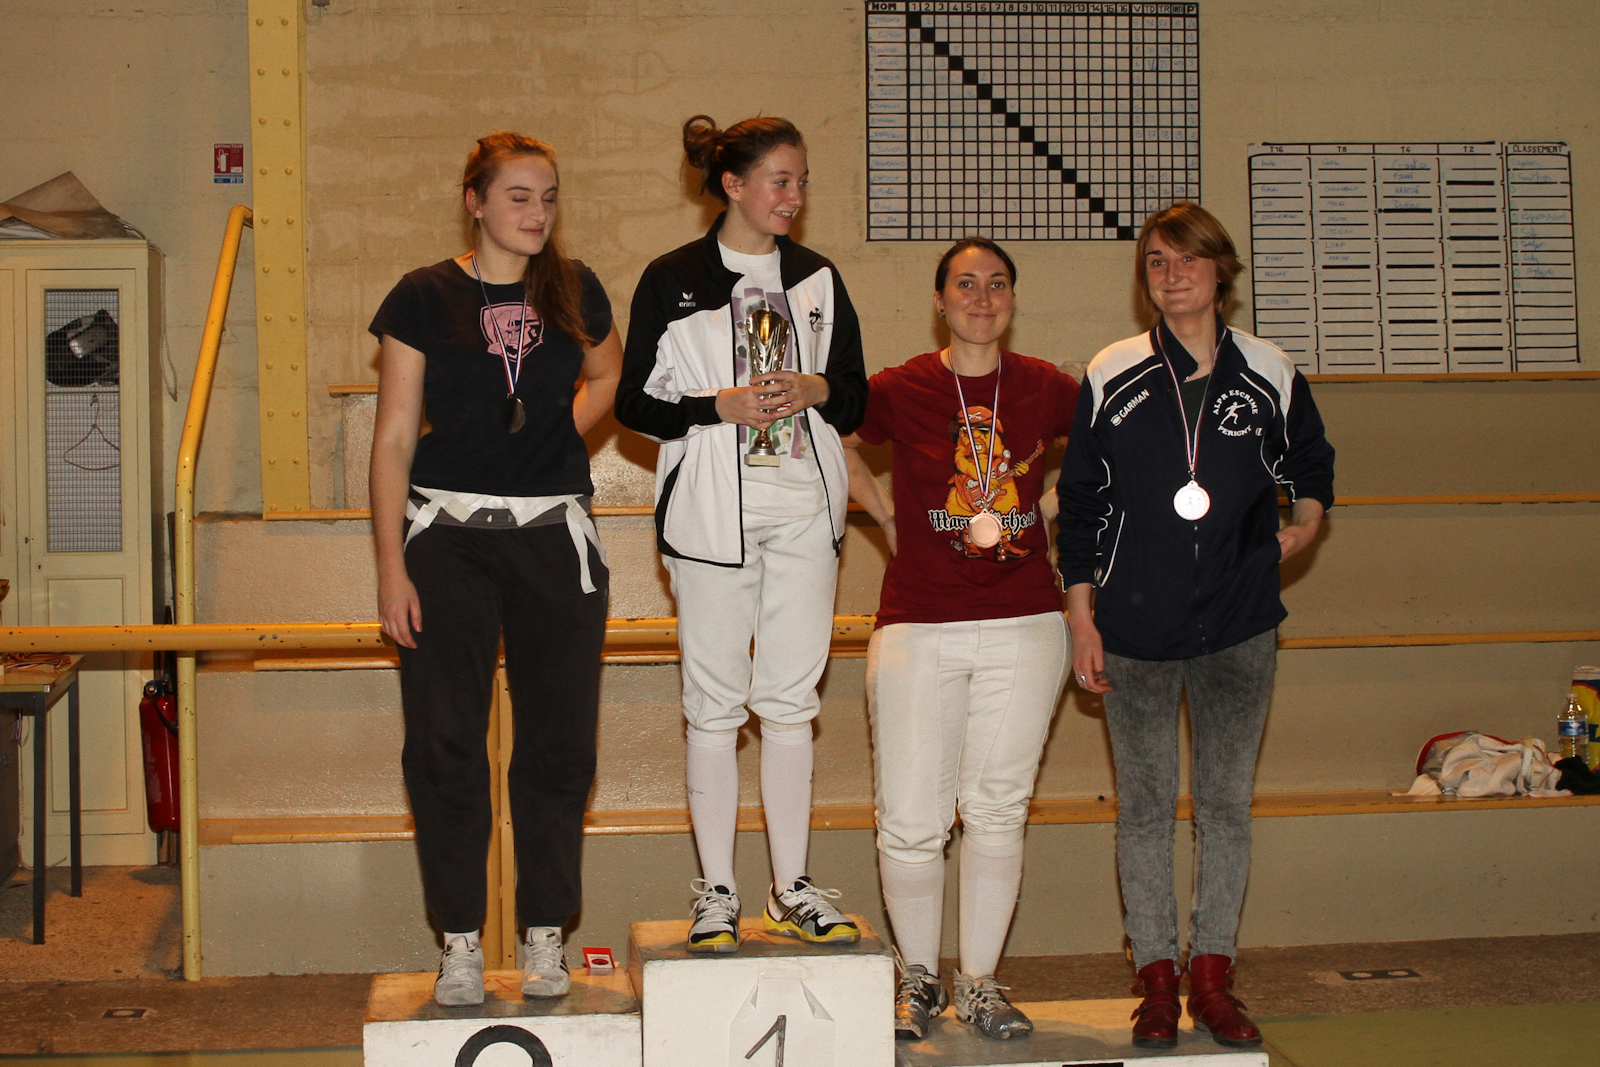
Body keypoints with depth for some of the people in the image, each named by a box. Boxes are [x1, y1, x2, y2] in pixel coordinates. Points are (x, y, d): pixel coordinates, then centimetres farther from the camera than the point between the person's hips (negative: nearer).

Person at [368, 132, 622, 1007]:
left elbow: (608, 374, 28)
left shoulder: (574, 291, 7)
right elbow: (394, 440, -1)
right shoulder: (425, 297, -1)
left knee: (558, 740, 4)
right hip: (448, 535, -2)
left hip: (554, 535, 2)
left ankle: (545, 936, 17)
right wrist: (391, 567, -7)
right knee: (445, 743, 0)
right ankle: (460, 942, 12)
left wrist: (562, 434, 9)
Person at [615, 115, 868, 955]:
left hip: (805, 508, 3)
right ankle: (716, 890, 10)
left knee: (792, 698, 6)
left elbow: (856, 395, 14)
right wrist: (722, 406, -15)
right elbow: (634, 402, -1)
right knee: (715, 701, 0)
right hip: (713, 508, -3)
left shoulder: (817, 277, 12)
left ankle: (792, 887, 15)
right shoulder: (672, 280, 1)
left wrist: (814, 389, -7)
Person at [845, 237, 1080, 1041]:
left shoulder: (1048, 391, 3)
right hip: (918, 625, -2)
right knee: (911, 817, -1)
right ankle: (918, 978, 19)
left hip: (1024, 622, 2)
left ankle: (980, 984, 20)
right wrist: (885, 514, 9)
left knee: (998, 809, 8)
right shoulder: (899, 391, -3)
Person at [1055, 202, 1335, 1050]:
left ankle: (1213, 974, 17)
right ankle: (1158, 978, 14)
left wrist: (1304, 522, 5)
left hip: (1239, 628, 1)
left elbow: (1310, 459, 22)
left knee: (1228, 802, 6)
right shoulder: (1110, 378, -2)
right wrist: (1081, 616, -1)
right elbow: (1079, 501, 2)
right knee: (1144, 803, 4)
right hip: (1135, 629, -1)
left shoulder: (1270, 375, 2)